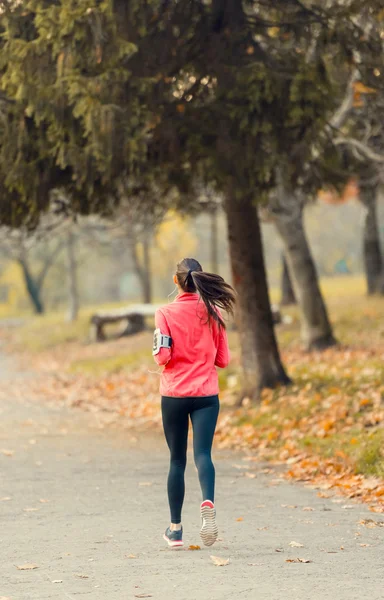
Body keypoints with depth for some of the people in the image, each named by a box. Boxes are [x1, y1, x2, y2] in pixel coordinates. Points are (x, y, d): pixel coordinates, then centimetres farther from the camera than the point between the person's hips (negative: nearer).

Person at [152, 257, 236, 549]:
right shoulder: (213, 313, 1)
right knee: (203, 453, -7)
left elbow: (163, 356, -12)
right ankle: (208, 503, -38)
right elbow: (223, 359, 4)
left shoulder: (166, 314, -5)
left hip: (174, 395, 0)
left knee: (177, 460, 10)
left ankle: (176, 529, 15)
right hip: (207, 394, 0)